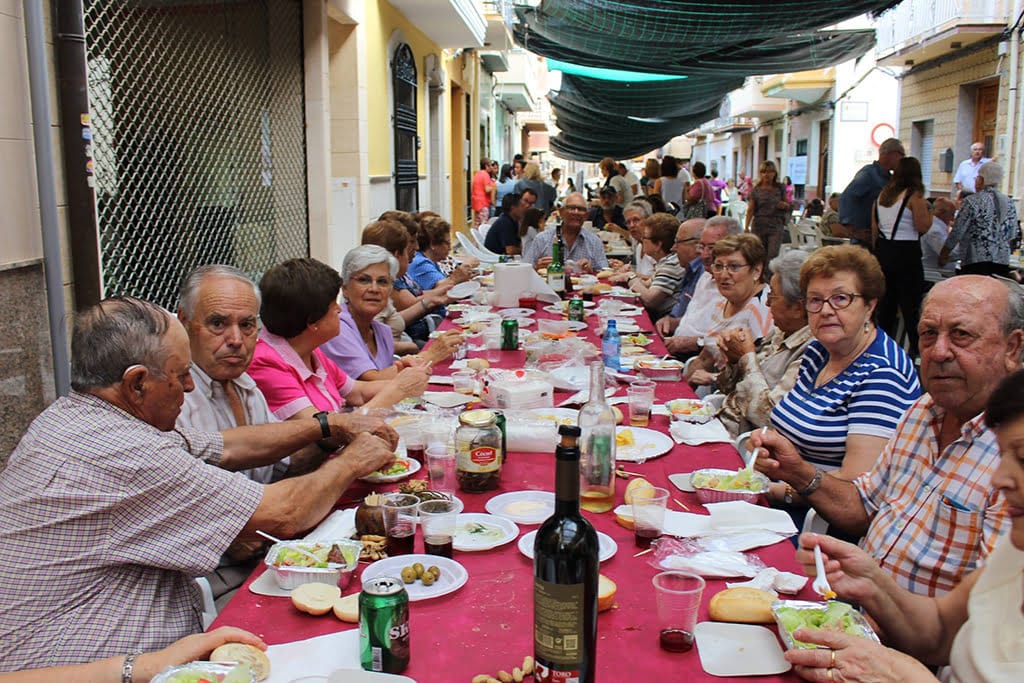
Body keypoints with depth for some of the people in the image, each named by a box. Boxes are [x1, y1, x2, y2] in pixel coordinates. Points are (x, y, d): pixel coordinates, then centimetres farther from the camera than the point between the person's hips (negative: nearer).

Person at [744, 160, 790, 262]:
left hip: (776, 225, 0)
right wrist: (746, 227, -9)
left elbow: (788, 206, 16)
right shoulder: (756, 190, 5)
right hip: (759, 225, 0)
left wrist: (784, 205, -9)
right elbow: (750, 210, 0)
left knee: (773, 255, -13)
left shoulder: (780, 188, 8)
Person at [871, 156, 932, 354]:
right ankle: (917, 347, 3)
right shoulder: (914, 196, -10)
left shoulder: (882, 195, 9)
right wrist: (930, 211, 4)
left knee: (886, 300, 14)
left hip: (883, 251, 6)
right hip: (906, 252, -6)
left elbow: (874, 229, 11)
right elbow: (922, 227, -14)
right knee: (910, 303, -1)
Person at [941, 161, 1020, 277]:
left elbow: (957, 232, -7)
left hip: (976, 260, -6)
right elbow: (1013, 234, 15)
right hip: (1003, 261, 6)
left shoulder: (972, 202, -7)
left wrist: (943, 255, 4)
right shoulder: (1009, 203, 10)